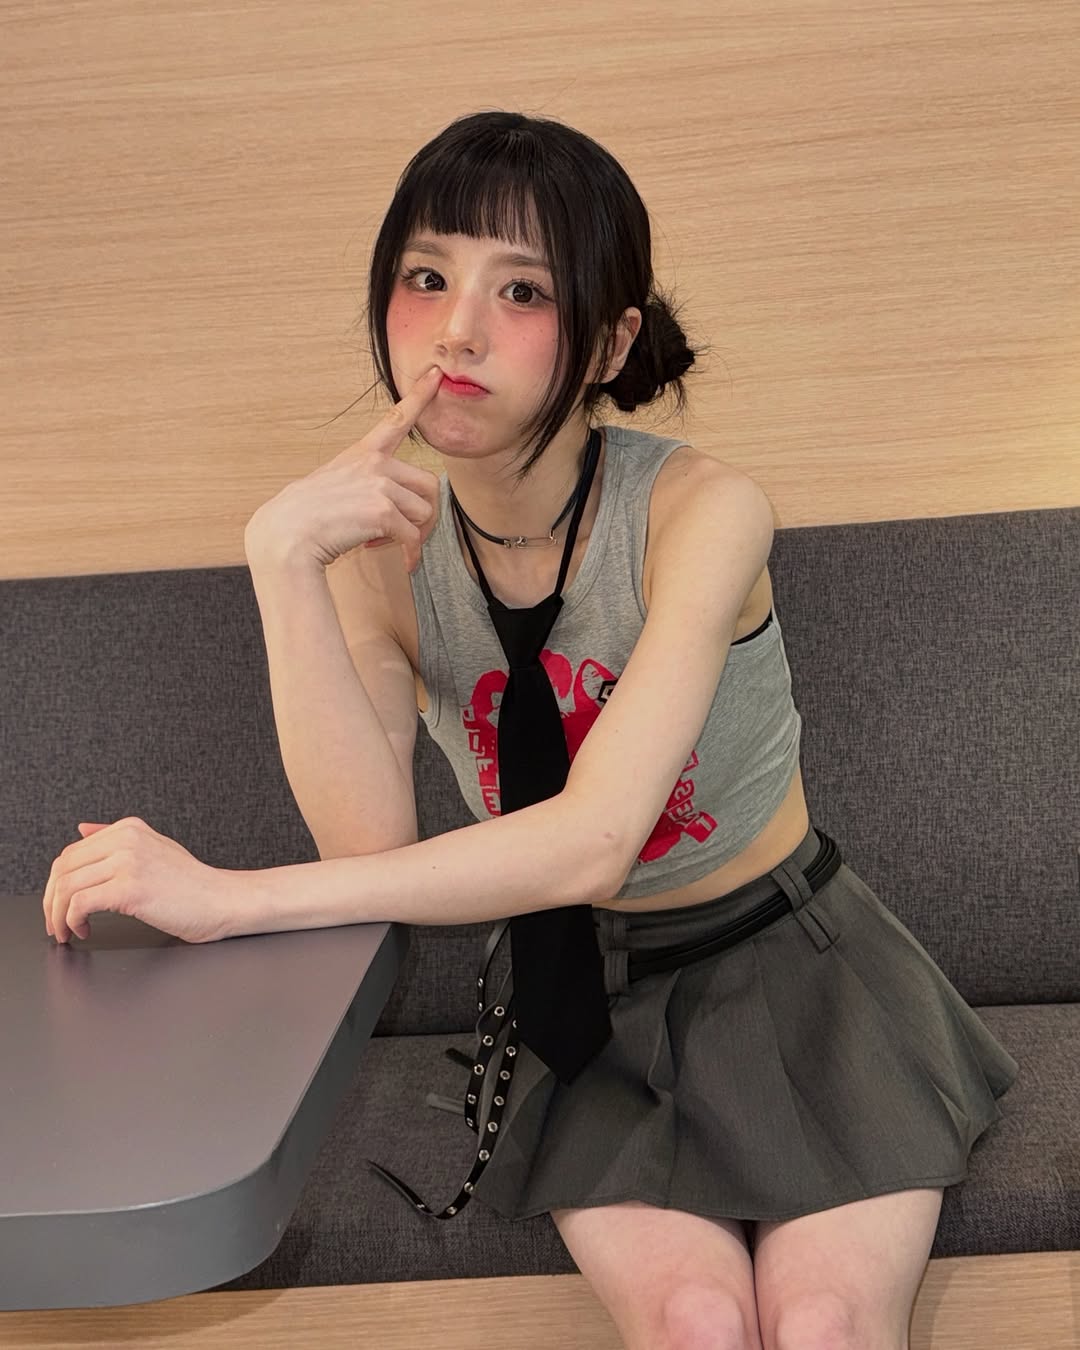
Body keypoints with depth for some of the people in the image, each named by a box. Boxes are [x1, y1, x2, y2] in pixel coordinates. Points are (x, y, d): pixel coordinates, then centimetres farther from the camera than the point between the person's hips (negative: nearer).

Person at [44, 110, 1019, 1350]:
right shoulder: (382, 547, -9)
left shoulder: (700, 510, -21)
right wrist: (281, 560, -33)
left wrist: (231, 898, -34)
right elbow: (369, 842, -23)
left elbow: (592, 841, -32)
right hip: (594, 992, 2)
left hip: (793, 963, -1)